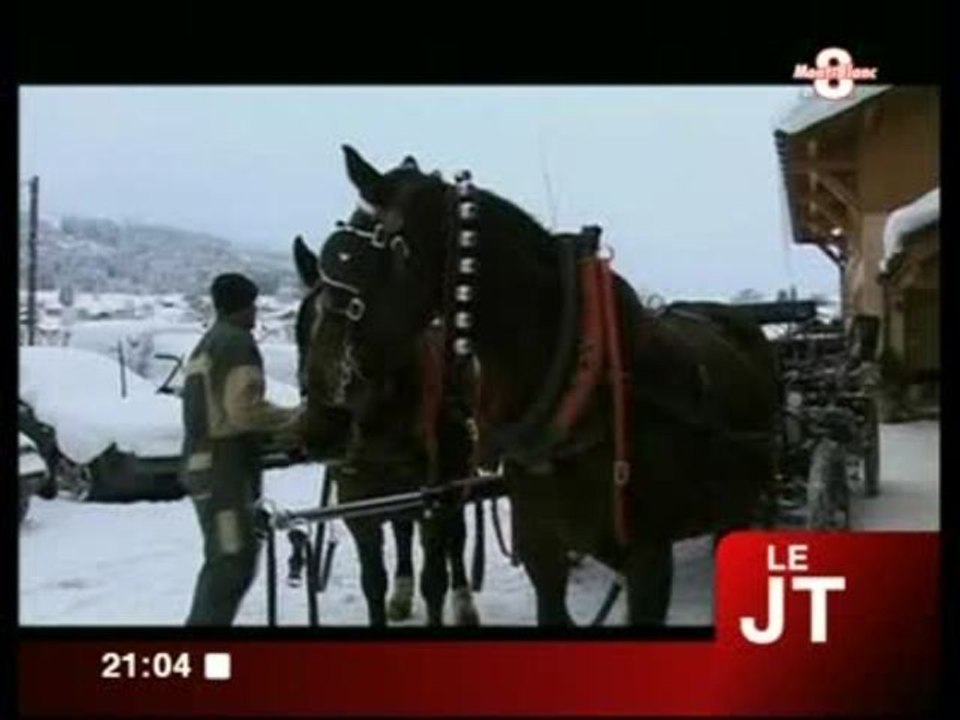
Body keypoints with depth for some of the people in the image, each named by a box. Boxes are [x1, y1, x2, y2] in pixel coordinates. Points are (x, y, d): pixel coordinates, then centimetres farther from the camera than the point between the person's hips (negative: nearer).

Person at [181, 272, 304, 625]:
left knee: (225, 562, 19)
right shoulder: (237, 341, -10)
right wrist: (294, 418, -6)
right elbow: (243, 409, -20)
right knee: (232, 564, -11)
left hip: (202, 464, 10)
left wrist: (274, 435, 16)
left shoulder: (205, 345, 21)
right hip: (226, 469, -10)